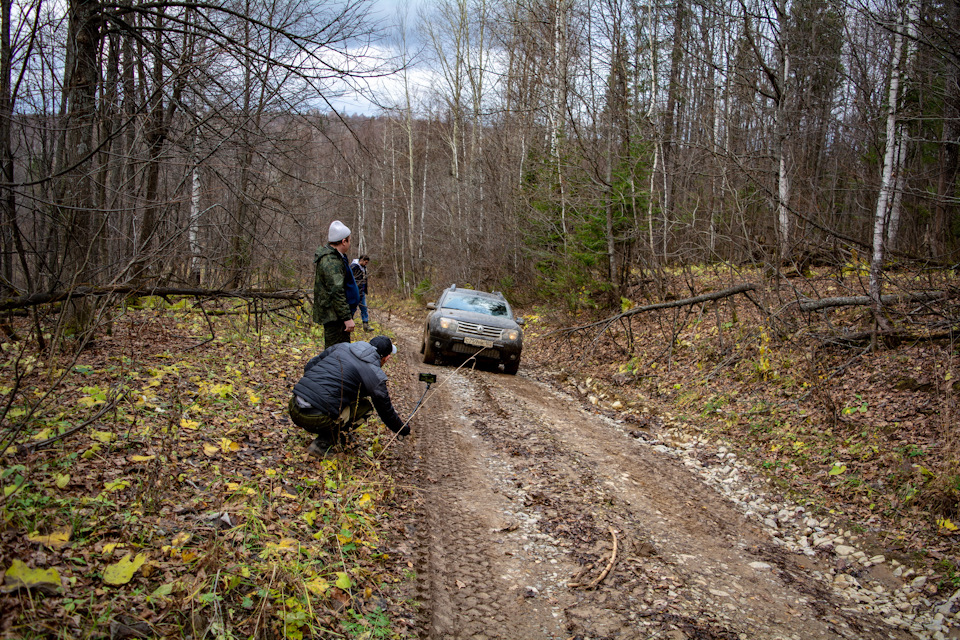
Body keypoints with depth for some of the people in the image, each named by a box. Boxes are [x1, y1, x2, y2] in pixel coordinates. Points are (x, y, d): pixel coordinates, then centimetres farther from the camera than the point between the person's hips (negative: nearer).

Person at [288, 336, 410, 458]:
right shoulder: (376, 376, -1)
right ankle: (323, 443, 4)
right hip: (316, 419, -7)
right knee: (367, 403, 12)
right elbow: (386, 412, 12)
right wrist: (405, 430, 31)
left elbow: (309, 366, 21)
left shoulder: (342, 347, 15)